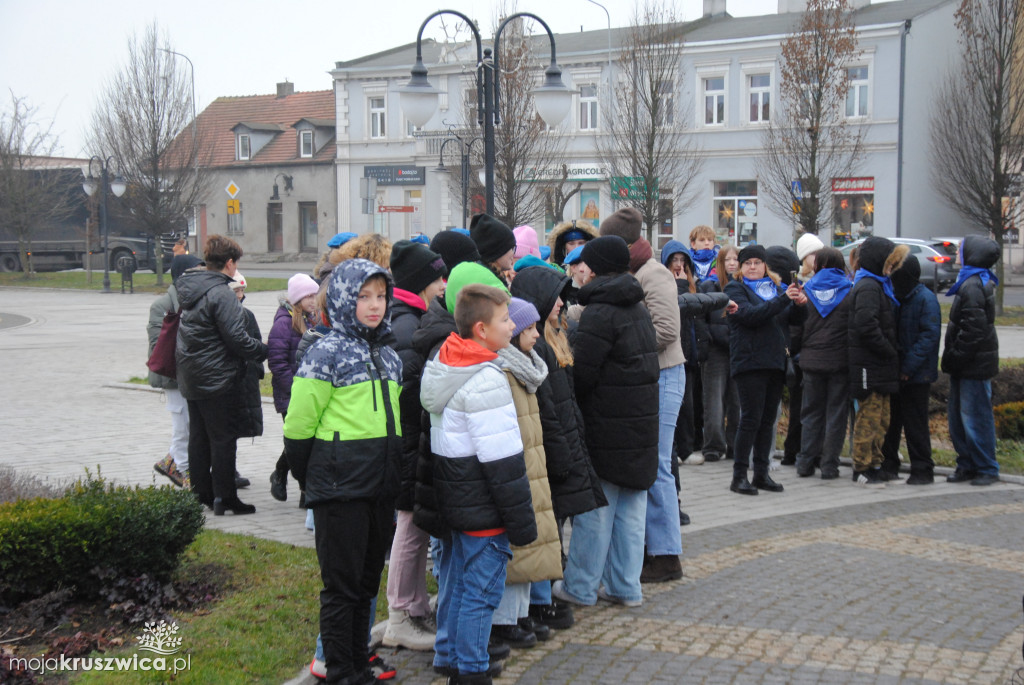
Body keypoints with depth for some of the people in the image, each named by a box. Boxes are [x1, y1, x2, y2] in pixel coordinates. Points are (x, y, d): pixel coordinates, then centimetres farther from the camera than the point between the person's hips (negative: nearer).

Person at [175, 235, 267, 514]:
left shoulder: (188, 289, 9)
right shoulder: (222, 295, -19)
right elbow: (236, 339, -20)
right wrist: (264, 350, -4)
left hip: (191, 377, 9)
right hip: (217, 378, -9)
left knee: (198, 436, 15)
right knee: (223, 438, -1)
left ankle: (201, 493, 22)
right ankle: (224, 497, 4)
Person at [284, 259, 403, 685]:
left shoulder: (389, 357, 13)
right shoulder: (327, 353, -10)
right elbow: (298, 426, -10)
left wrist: (393, 474, 17)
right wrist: (310, 480, 0)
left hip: (381, 486, 7)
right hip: (341, 488, -7)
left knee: (368, 579, 16)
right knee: (342, 582, 2)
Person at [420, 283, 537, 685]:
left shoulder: (444, 367, 9)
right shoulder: (485, 380, -21)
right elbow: (502, 460, -22)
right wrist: (521, 520, -16)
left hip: (455, 500, 10)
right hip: (483, 509, -10)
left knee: (459, 584, 20)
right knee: (481, 592, 0)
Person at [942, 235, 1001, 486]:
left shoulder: (972, 286, -17)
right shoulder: (975, 282, 15)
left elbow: (974, 329, -22)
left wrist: (955, 357, -17)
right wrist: (953, 358, 18)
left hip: (974, 365, -10)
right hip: (965, 365, 10)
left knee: (975, 418, -5)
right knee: (957, 418, 14)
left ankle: (987, 468, 3)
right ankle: (967, 465, 22)